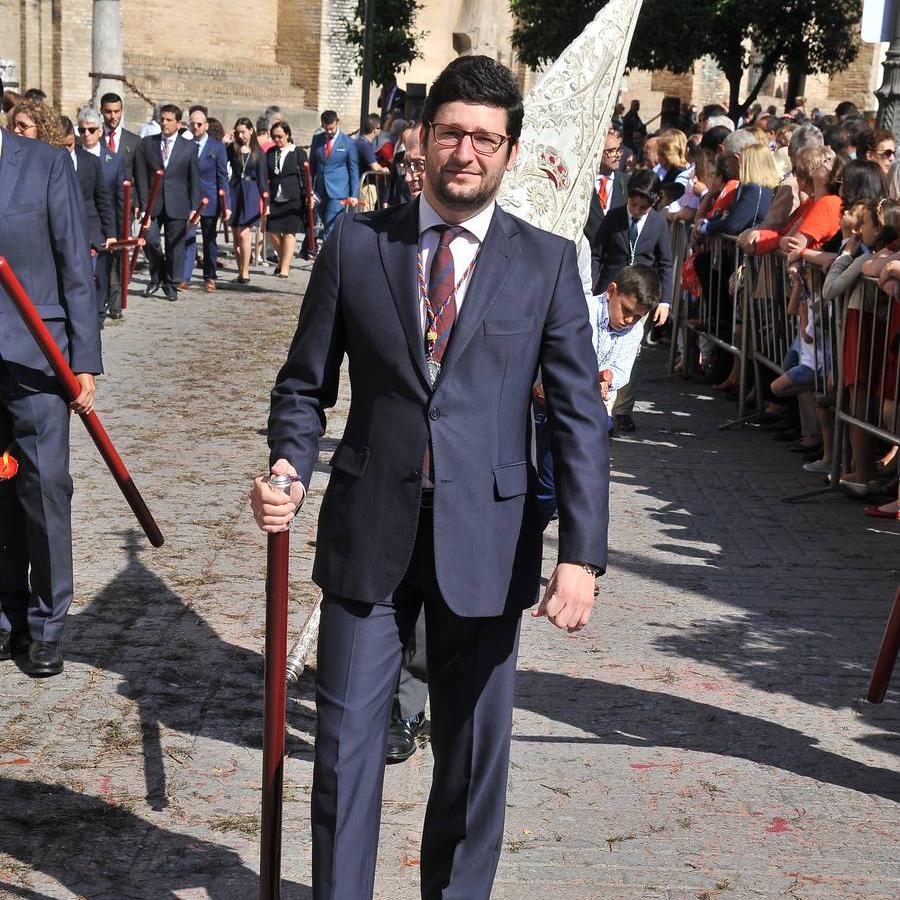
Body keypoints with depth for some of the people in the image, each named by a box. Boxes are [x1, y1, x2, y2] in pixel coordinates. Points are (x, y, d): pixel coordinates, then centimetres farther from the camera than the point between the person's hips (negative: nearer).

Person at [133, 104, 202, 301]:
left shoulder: (189, 148, 5)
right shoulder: (147, 144, 6)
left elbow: (194, 181, 6)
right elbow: (141, 177, 3)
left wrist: (195, 207, 0)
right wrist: (144, 204, -5)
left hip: (177, 205, 0)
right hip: (152, 203, 0)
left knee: (175, 246, 3)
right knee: (149, 240, -10)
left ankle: (172, 285, 18)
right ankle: (157, 277, 14)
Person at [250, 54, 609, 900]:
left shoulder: (548, 263, 1)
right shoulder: (355, 243, 3)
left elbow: (580, 417, -2)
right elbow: (305, 384, 8)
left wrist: (581, 553, -11)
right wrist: (287, 468, -13)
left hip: (485, 539, 0)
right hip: (369, 533, 0)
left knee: (474, 749, 12)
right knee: (346, 736, 6)